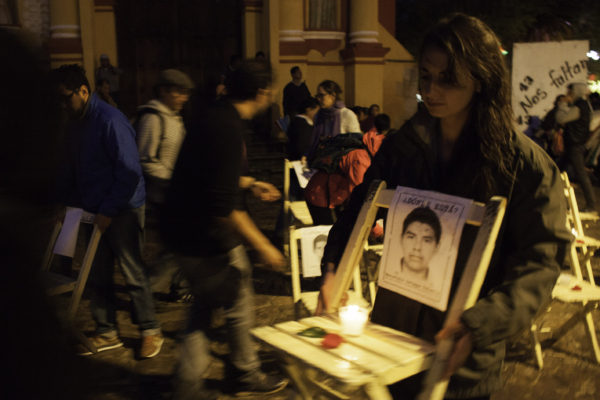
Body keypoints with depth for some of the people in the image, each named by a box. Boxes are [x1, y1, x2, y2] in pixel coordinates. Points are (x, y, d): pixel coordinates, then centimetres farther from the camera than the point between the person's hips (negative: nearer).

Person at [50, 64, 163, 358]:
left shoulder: (111, 121, -18)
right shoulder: (75, 123, 9)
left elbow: (130, 172, -21)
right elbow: (71, 167, 19)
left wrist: (108, 210, -19)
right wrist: (67, 201, 12)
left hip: (122, 211, -8)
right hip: (94, 212, 8)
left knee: (133, 274, 1)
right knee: (97, 276, 13)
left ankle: (151, 331, 16)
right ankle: (107, 333, 27)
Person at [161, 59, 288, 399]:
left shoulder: (213, 118, 6)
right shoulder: (229, 129, -24)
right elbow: (224, 206, -28)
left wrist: (251, 183, 30)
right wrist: (262, 246, -20)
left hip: (183, 228, 9)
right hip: (208, 237, -9)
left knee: (203, 308, 21)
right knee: (240, 308, 12)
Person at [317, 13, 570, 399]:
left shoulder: (525, 164, -12)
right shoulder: (401, 145, -1)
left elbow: (540, 262, -13)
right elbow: (360, 207, 6)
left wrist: (480, 325, -27)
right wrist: (333, 268, -11)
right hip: (392, 331, 3)